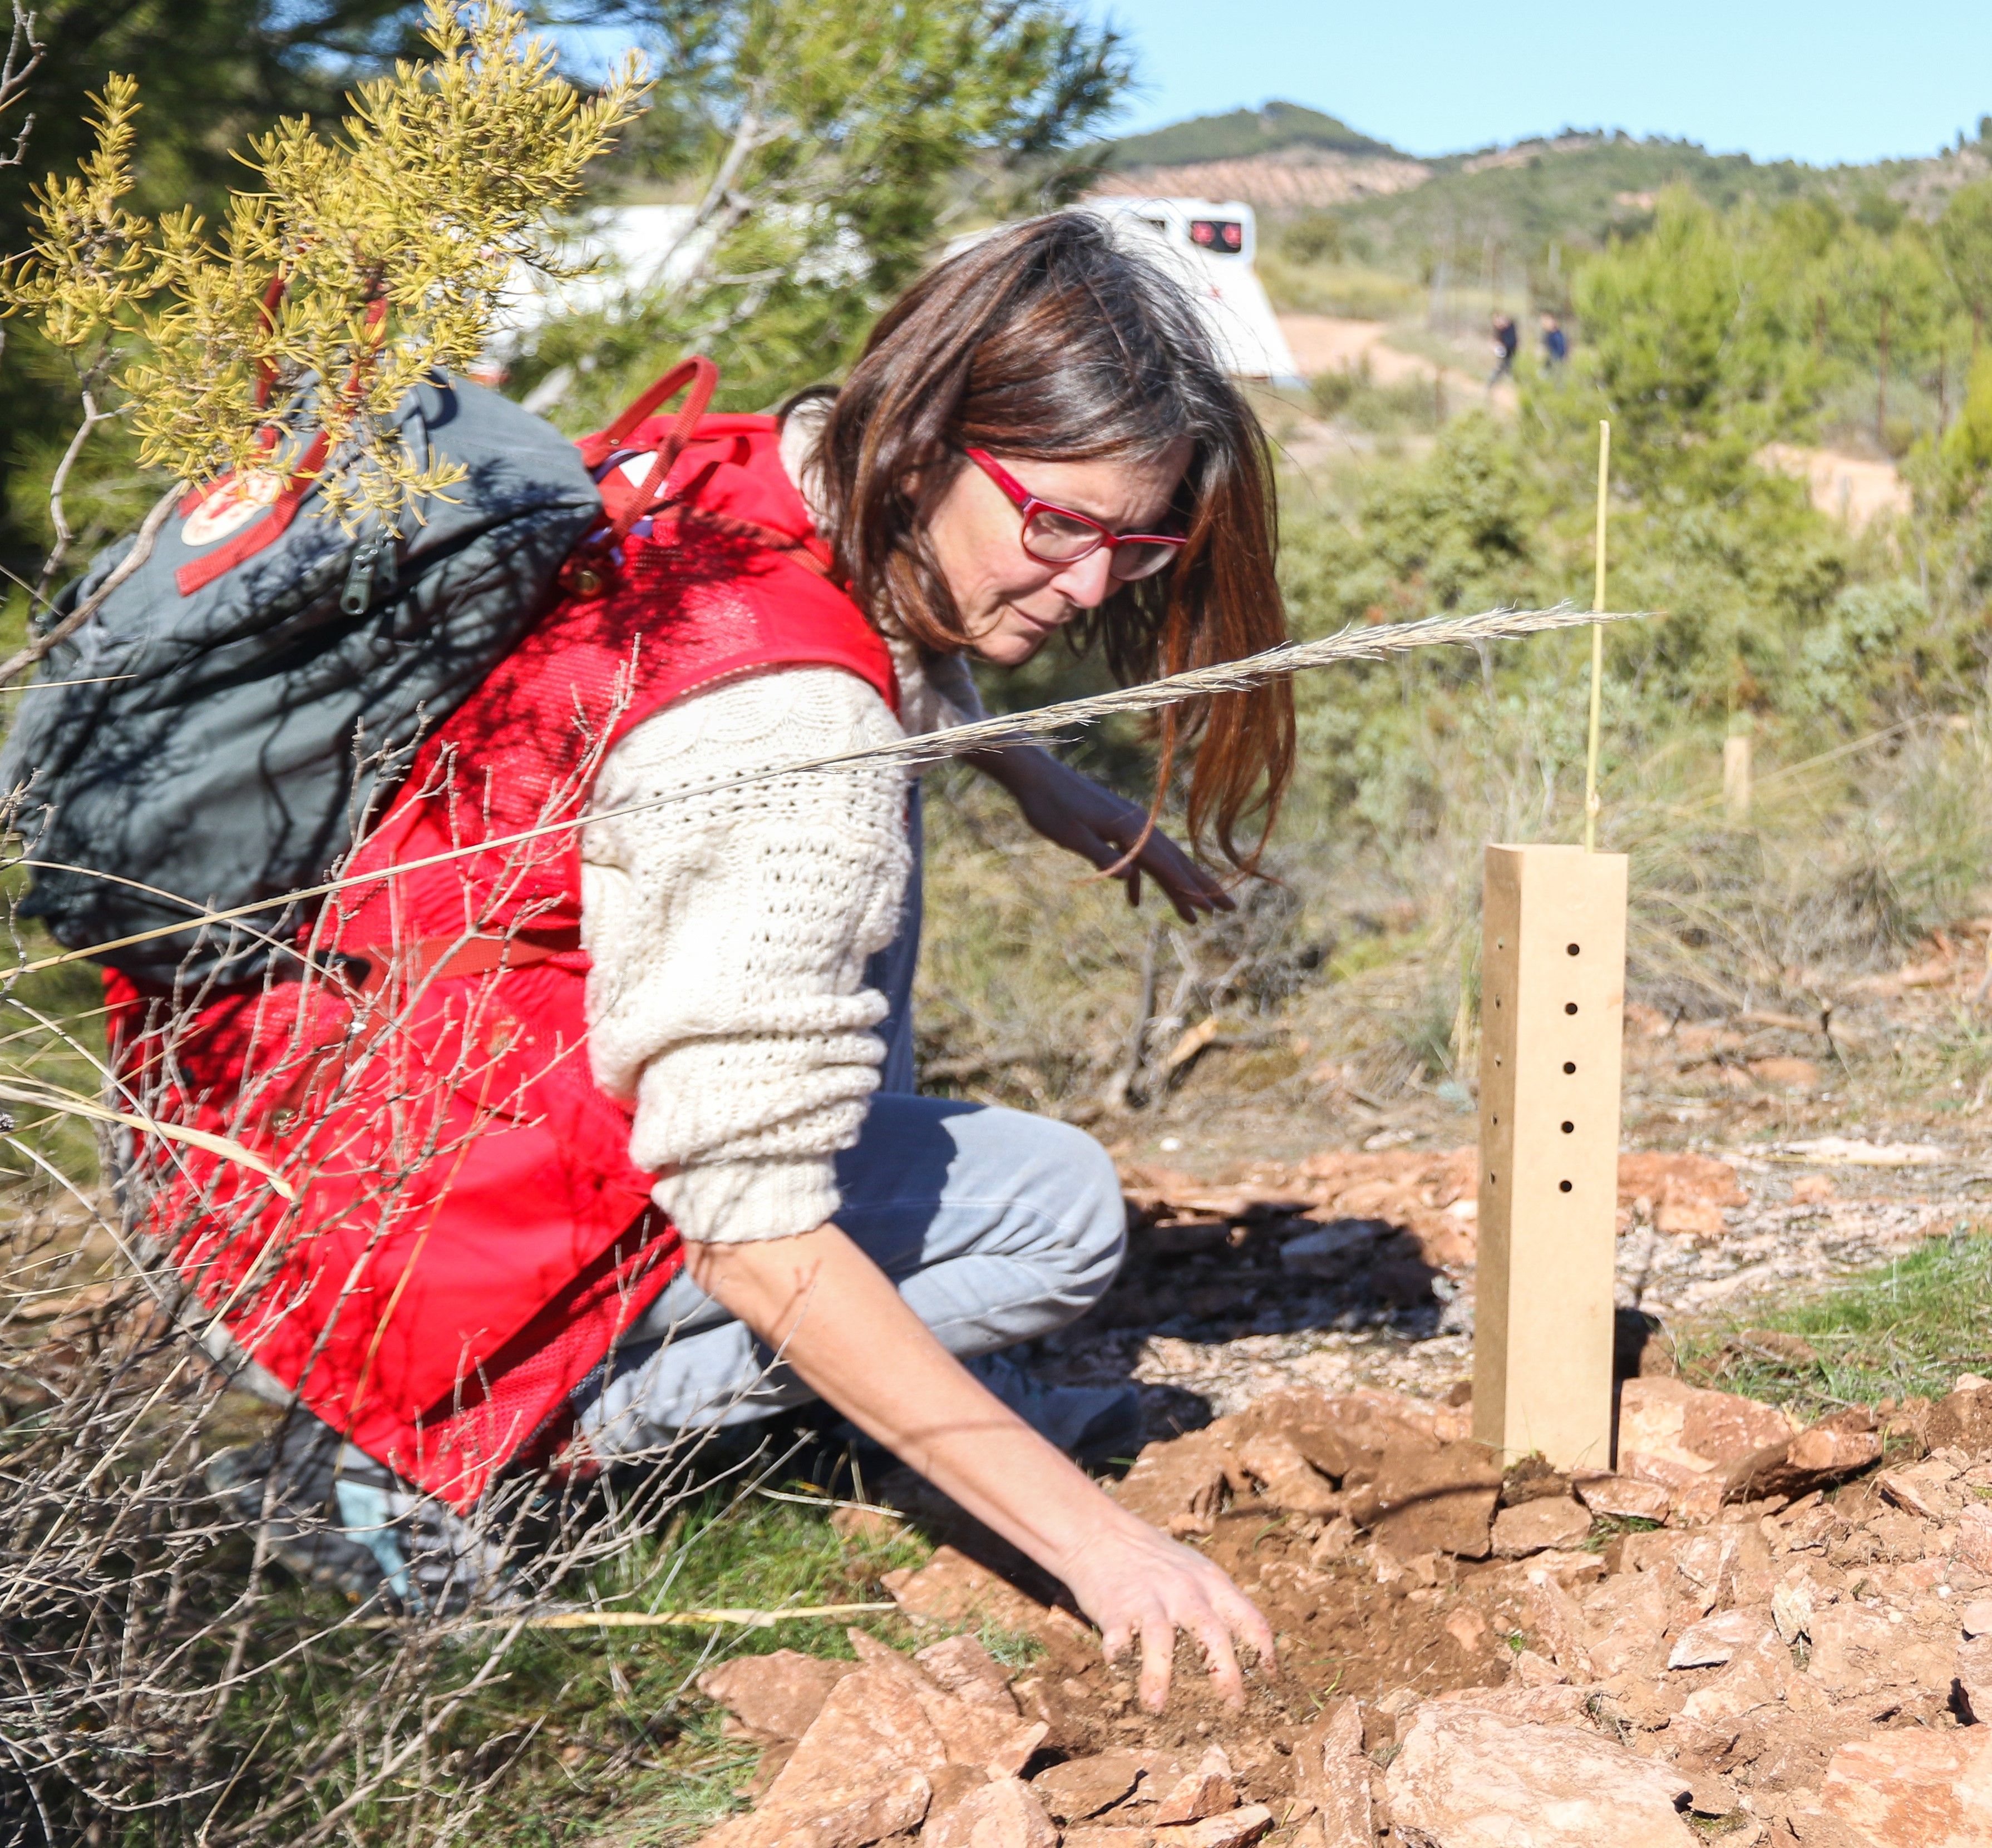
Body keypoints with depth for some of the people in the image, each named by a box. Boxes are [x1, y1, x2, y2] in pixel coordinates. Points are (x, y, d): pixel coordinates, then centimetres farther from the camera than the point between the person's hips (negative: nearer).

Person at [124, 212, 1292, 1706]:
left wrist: (1037, 777, 13)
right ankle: (420, 1449, -6)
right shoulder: (787, 741, -29)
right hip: (406, 1237, -9)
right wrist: (1090, 1536, -24)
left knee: (872, 827, 14)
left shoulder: (735, 472, -2)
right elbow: (756, 1232, -28)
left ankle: (924, 1391, 16)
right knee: (1056, 1208, -5)